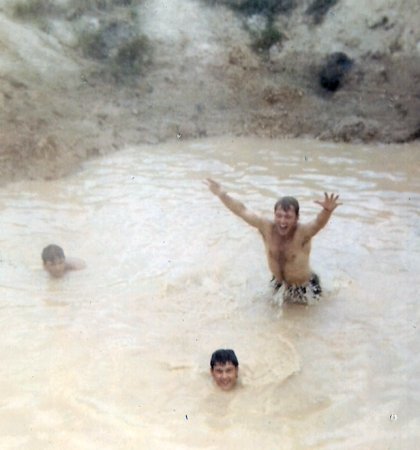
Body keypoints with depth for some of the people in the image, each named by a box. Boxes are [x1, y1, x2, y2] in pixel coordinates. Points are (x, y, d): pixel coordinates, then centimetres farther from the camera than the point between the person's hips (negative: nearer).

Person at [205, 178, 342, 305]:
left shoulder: (302, 233, -35)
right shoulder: (266, 228, -23)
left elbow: (319, 223, -55)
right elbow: (242, 211, -20)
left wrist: (327, 210, -76)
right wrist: (222, 194, -26)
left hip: (304, 288, -4)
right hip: (279, 284, 4)